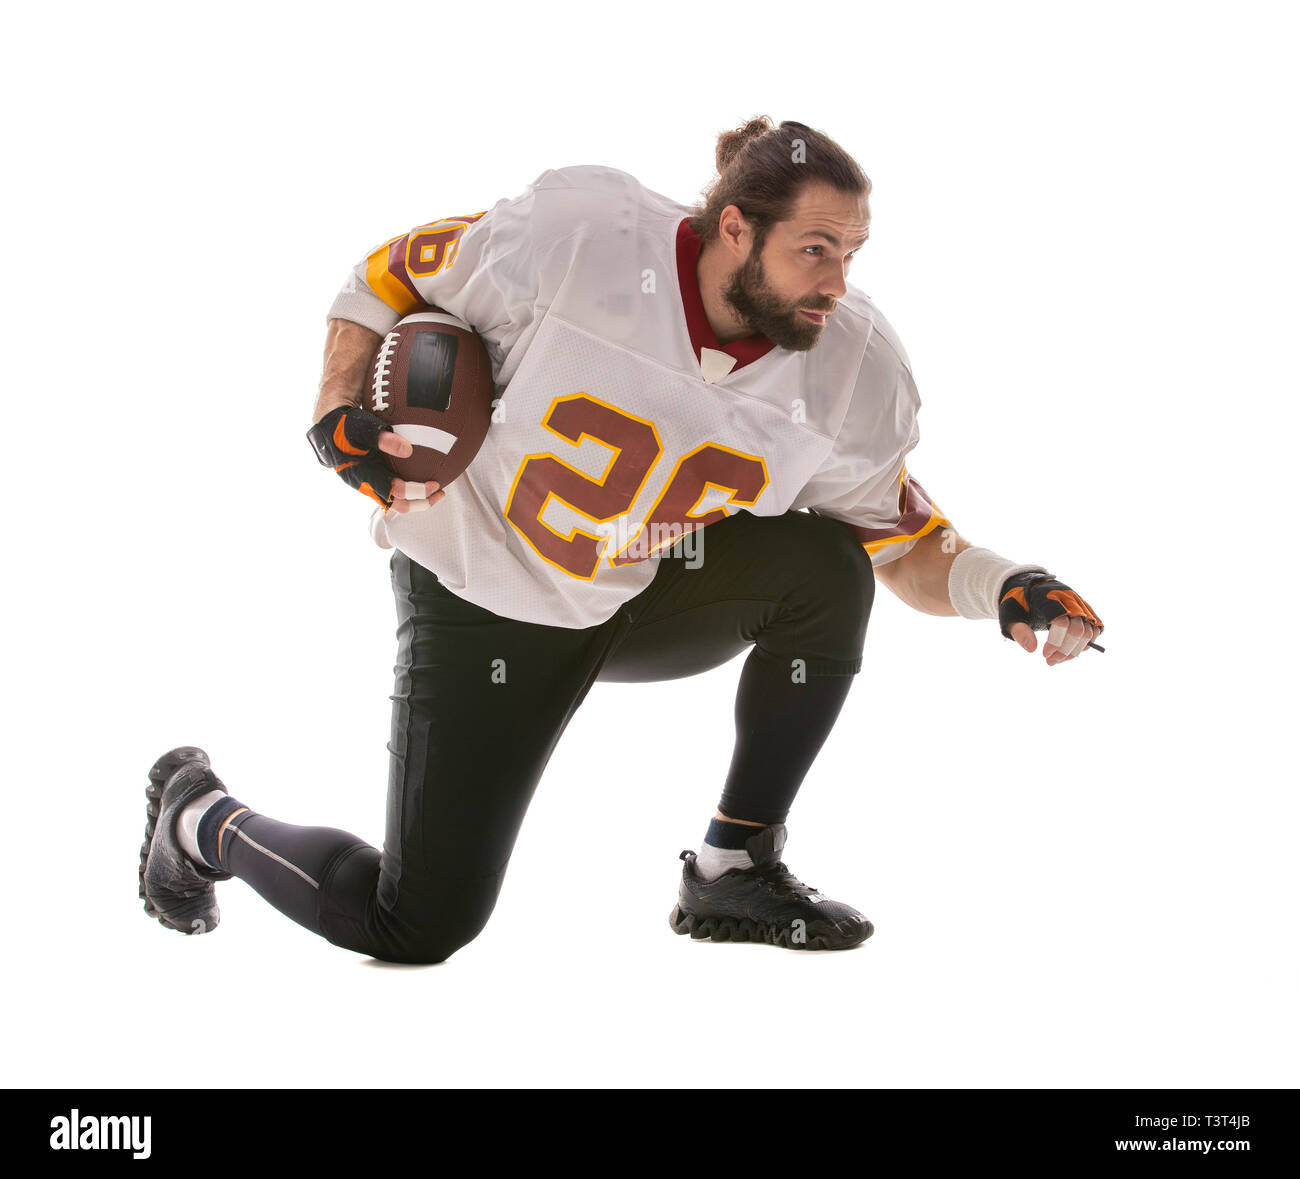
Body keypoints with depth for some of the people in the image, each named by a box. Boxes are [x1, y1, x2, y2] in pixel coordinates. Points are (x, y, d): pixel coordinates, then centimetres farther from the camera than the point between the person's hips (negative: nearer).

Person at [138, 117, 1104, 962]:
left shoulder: (850, 372, -13)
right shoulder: (574, 236, -23)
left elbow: (907, 546, -3)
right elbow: (393, 275, -8)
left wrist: (1002, 589, -22)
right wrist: (338, 418, -21)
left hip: (655, 600, 4)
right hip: (485, 596, -4)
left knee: (826, 564, -24)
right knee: (416, 929, -8)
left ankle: (735, 871, -6)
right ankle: (202, 817, 24)